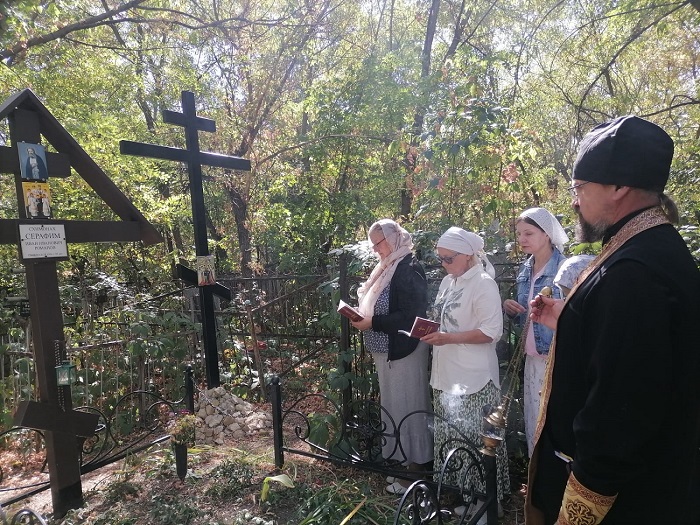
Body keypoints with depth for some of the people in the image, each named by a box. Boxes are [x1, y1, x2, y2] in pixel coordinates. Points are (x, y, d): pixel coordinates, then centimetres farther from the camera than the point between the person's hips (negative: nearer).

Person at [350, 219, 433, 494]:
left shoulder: (409, 269, -17)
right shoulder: (388, 267, 11)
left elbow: (410, 316, -22)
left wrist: (372, 323, -20)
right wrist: (363, 314, 3)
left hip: (402, 352, -9)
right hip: (387, 351, 9)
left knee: (406, 408, 2)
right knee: (395, 406, 17)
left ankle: (415, 470, 17)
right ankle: (404, 461, 32)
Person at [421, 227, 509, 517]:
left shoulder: (484, 284, -14)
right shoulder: (448, 281, 10)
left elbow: (492, 331, -20)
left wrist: (449, 338, -23)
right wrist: (431, 331, 1)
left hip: (473, 378, -8)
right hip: (447, 374, 8)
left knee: (476, 439, 4)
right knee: (451, 436, 18)